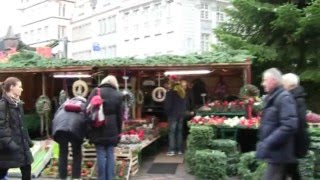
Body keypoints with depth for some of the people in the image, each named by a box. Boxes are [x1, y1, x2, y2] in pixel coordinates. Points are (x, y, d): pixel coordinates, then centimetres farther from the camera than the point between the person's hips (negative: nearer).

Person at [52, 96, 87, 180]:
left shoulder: (65, 103, 38)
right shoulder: (85, 106, 33)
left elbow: (55, 117, 26)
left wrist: (55, 135, 28)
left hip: (60, 126, 2)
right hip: (76, 127, -2)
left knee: (63, 152, 16)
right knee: (77, 153, 16)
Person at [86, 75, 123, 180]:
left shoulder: (96, 92, 1)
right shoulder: (118, 95, 7)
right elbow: (120, 115, 9)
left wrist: (88, 129, -1)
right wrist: (119, 132, 15)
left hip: (98, 129, -1)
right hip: (112, 130, 2)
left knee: (101, 154, 2)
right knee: (110, 154, 8)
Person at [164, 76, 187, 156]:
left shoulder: (170, 92, -14)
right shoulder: (183, 92, 8)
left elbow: (167, 105, -13)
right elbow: (185, 104, 14)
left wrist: (167, 112, 2)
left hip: (173, 114, -6)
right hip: (181, 114, 6)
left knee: (172, 132, -2)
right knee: (180, 131, 11)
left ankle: (172, 150, -3)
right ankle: (180, 150, 14)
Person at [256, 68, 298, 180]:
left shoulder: (284, 97, -14)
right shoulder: (273, 98, 15)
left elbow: (289, 126, -24)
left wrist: (268, 143, -24)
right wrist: (264, 142, 15)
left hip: (278, 152, -10)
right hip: (274, 151, 10)